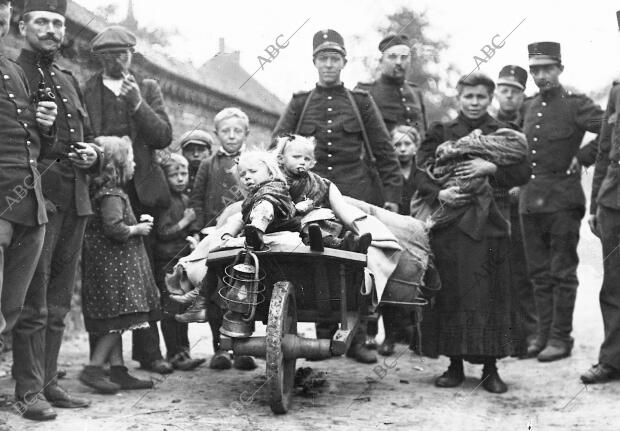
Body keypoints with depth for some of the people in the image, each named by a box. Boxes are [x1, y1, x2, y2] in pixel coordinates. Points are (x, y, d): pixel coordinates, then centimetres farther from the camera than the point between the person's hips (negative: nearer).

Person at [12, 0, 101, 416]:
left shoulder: (70, 81, 21)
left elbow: (87, 137, 26)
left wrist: (92, 155, 7)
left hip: (75, 198, 7)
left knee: (59, 300, 11)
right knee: (33, 300, -6)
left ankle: (48, 380, 18)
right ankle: (28, 389, 0)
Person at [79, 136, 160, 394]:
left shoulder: (105, 191, 15)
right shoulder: (111, 195, -15)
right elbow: (114, 227, -25)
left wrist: (135, 227, 14)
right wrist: (136, 229, -10)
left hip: (112, 265, 10)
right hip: (113, 265, -10)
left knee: (115, 323, 11)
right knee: (119, 319, -10)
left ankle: (118, 371, 14)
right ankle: (93, 368, -9)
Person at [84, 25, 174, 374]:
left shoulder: (148, 89, 14)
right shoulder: (85, 91, 8)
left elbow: (164, 137, 2)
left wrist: (138, 103, -9)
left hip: (141, 189, 2)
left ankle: (148, 351, 11)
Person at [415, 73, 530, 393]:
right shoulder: (440, 133, 11)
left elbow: (523, 173, 2)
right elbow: (421, 172, 3)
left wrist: (491, 168, -13)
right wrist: (438, 194, -14)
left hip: (489, 225, 0)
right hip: (449, 224, 1)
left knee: (490, 293, -2)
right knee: (451, 292, 1)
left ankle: (490, 368, 7)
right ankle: (455, 364, 12)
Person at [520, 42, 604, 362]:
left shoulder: (576, 104, -6)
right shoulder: (530, 107, 13)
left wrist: (583, 157, -16)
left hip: (563, 200, -6)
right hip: (530, 200, 6)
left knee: (562, 273, 1)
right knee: (539, 272, 11)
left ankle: (561, 338, 8)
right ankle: (543, 333, 19)